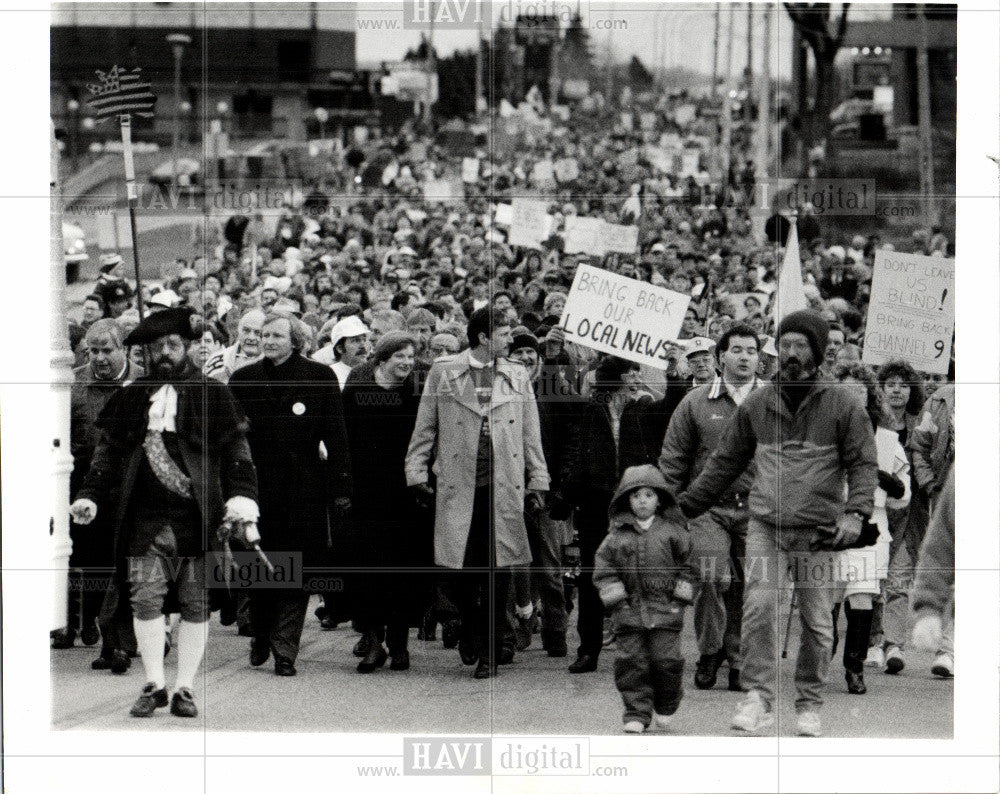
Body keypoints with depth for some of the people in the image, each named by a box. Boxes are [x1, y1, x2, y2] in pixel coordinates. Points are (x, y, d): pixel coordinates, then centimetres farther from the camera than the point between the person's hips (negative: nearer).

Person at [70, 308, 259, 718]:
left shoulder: (213, 396, 7)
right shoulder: (129, 399, 14)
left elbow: (236, 450, 3)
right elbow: (108, 452, 16)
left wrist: (242, 495, -11)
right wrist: (90, 496, 4)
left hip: (197, 515, -2)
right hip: (145, 518, 2)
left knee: (195, 605, 1)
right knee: (145, 598, -5)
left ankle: (184, 688, 10)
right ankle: (154, 685, 6)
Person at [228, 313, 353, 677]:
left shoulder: (319, 377, 3)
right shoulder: (243, 380, 8)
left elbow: (336, 437, 2)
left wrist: (340, 489, -4)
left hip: (304, 492, -2)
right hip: (258, 488, 2)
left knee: (297, 574, -3)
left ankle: (284, 650, 2)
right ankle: (261, 635, 28)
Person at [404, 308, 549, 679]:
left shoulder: (517, 377, 12)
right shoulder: (443, 373, 5)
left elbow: (530, 434, 15)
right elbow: (424, 428, 8)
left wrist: (538, 481, 10)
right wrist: (417, 474, 2)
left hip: (504, 487, 1)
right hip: (459, 486, -1)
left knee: (498, 570, -2)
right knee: (465, 568, -1)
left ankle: (489, 651, 5)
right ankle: (469, 631, 24)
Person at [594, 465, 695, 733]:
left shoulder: (672, 532, 4)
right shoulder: (616, 536, 6)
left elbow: (689, 564, 9)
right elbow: (603, 567, 8)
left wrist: (680, 595, 1)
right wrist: (616, 596, -2)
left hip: (665, 610, -1)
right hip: (629, 610, 1)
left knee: (666, 658, -3)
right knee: (631, 661, -2)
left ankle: (665, 708, 18)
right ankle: (637, 713, 5)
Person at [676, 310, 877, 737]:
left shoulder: (841, 406, 3)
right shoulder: (756, 405, 10)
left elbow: (863, 464, 3)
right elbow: (725, 462, 18)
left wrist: (854, 513, -12)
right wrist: (684, 505, 16)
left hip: (818, 531, -2)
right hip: (765, 525, 2)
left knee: (816, 620, 2)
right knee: (758, 605, -15)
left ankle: (809, 705, 13)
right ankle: (758, 695, -10)